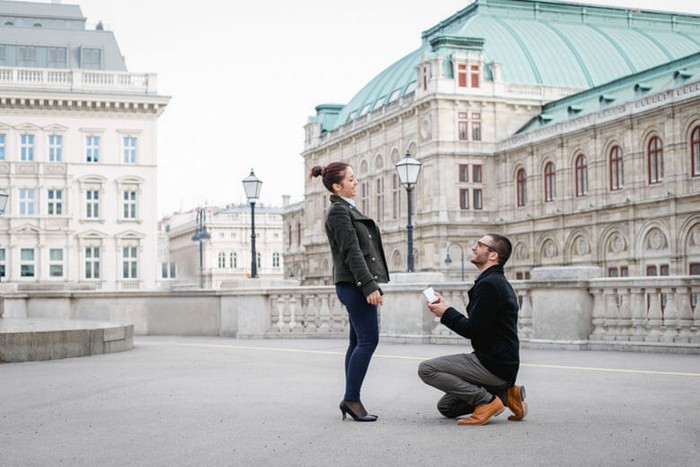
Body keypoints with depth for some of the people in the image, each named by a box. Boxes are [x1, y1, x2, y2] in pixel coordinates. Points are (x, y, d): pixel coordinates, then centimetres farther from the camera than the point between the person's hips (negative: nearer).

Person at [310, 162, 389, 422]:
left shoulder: (346, 209, 20)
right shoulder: (338, 211, -11)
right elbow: (352, 252, -18)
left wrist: (371, 284, 21)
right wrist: (369, 286, -22)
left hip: (356, 285, 10)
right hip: (354, 283, -10)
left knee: (358, 342, 9)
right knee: (368, 340, -10)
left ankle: (351, 401, 12)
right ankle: (351, 398, -6)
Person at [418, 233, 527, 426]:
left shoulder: (488, 284, -16)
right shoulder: (497, 282, 17)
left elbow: (473, 330, -20)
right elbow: (478, 327, 18)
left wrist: (446, 313, -5)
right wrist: (447, 309, 10)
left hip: (493, 365, -10)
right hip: (499, 362, 10)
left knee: (426, 369, -15)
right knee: (446, 407, 15)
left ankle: (487, 400, -11)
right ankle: (505, 394, 9)